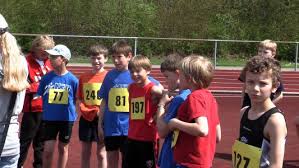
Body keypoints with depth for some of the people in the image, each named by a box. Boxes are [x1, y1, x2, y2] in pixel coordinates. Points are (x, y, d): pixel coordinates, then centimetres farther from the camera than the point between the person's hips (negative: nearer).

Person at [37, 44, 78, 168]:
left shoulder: (72, 79, -7)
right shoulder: (46, 78, -3)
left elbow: (76, 99, 3)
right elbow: (40, 97, 6)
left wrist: (73, 113, 1)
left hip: (67, 119, -1)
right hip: (49, 118, 1)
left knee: (63, 148, 14)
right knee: (48, 150, -1)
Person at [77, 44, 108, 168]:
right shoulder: (83, 77, 6)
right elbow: (80, 98, 12)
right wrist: (82, 107, -6)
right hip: (86, 118, 4)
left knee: (101, 153, 6)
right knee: (85, 152, 13)